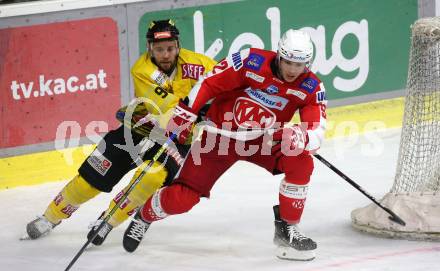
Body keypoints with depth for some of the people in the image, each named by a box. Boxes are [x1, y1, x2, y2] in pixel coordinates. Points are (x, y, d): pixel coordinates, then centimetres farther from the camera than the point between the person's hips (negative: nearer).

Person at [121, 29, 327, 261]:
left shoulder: (311, 88, -15)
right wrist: (185, 112, -15)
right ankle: (144, 216, 28)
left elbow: (316, 131, -21)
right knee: (182, 198, -7)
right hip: (222, 135, -2)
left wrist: (301, 138, -43)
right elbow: (209, 83, -14)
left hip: (265, 140, 2)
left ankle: (287, 229, -9)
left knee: (301, 162, -25)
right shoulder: (251, 61, -22)